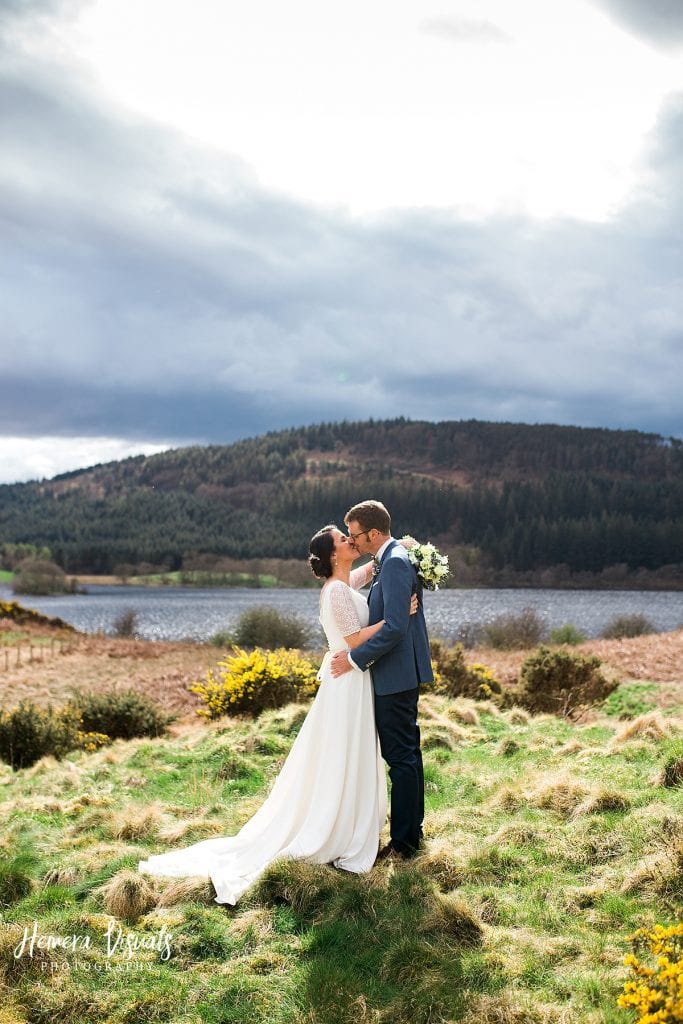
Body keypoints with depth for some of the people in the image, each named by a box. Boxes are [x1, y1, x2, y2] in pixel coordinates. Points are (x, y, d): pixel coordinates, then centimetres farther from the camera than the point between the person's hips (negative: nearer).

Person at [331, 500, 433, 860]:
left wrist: (355, 659, -20)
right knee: (407, 752, 18)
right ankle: (413, 828, 29)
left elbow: (395, 627, -26)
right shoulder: (393, 558, 12)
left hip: (395, 674, -11)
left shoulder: (394, 563, -19)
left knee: (401, 756, -2)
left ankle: (404, 841, 6)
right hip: (402, 672, 11)